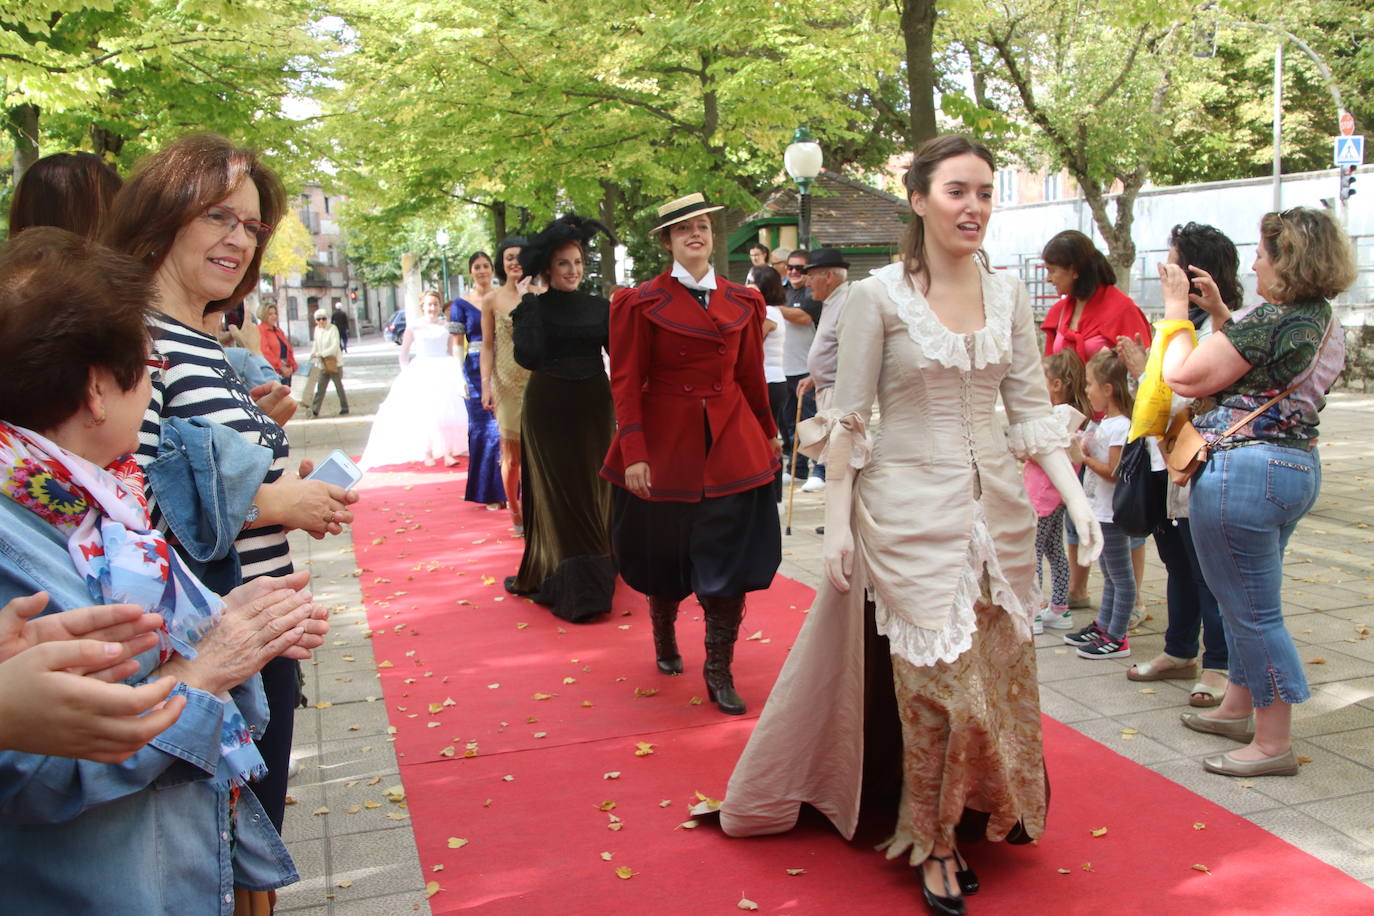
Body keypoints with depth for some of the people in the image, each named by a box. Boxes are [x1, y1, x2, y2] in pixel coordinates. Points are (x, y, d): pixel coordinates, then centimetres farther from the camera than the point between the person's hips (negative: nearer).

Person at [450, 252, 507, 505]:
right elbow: (456, 344, 2)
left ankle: (508, 490, 9)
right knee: (483, 429, 3)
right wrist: (459, 378, -7)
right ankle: (490, 493, 11)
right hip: (477, 371, -1)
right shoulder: (461, 304, 4)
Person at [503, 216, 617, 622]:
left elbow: (620, 356, -7)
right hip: (549, 409, -2)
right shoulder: (535, 308, -2)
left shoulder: (600, 307, 2)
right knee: (559, 495, 4)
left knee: (594, 491, 6)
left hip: (593, 408, 2)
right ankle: (577, 590, 8)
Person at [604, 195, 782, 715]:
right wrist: (633, 454, -14)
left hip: (732, 444, 3)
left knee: (730, 559, -1)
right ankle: (665, 640, 40)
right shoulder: (642, 303, -4)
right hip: (667, 445, -2)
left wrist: (769, 434, 21)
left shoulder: (742, 302, 7)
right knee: (665, 555, 12)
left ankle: (719, 672, 12)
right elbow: (626, 383, -7)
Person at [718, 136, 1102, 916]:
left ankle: (976, 819, 31)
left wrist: (1077, 499, -3)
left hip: (1000, 506, 5)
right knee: (936, 680, 0)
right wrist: (837, 523, -9)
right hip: (911, 509, -4)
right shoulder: (879, 296, -7)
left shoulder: (1010, 294, 5)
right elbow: (848, 419, -5)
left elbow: (1033, 410, 7)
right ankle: (933, 843, 18)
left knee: (999, 672, 11)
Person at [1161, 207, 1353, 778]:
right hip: (1298, 467, 10)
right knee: (1249, 600, 21)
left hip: (1245, 469, -10)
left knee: (1251, 608, -1)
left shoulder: (1270, 318, -20)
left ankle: (1273, 745, 9)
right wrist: (1219, 313, 19)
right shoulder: (1325, 321, 10)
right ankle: (1238, 709, 36)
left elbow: (1183, 377, -17)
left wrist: (1176, 308, -5)